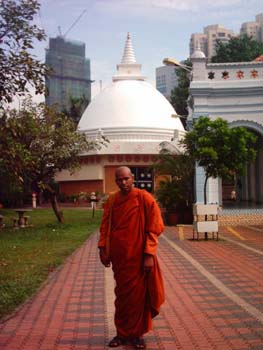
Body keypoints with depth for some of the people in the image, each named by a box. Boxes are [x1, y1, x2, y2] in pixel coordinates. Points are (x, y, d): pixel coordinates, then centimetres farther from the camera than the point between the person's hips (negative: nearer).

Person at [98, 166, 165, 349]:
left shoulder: (145, 198, -10)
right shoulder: (111, 200, 3)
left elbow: (154, 228, -11)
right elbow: (105, 226, 10)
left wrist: (149, 255, -15)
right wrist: (103, 249, 3)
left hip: (138, 257, -3)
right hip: (119, 256, 4)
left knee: (139, 295, 7)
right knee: (122, 295, 13)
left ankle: (137, 333, 22)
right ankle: (122, 333, 26)